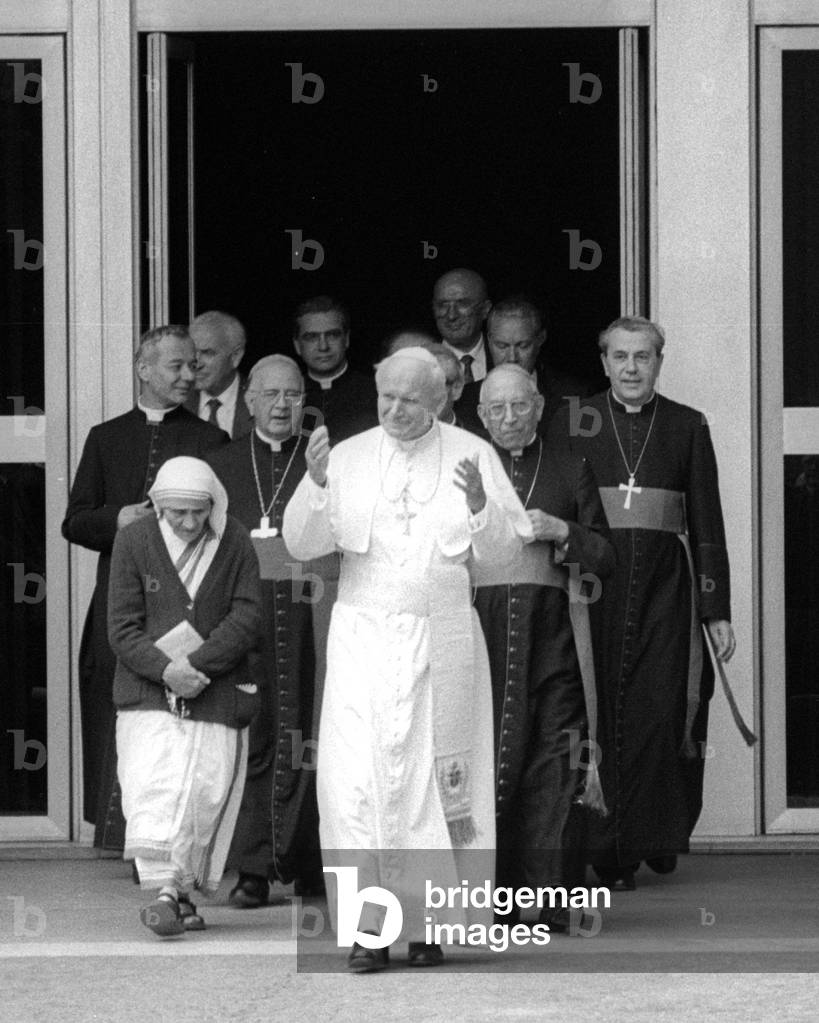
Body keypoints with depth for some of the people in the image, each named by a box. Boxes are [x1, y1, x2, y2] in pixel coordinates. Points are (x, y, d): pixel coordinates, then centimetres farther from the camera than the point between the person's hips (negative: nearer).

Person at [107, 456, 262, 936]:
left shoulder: (236, 542, -1)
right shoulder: (134, 541, -3)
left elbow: (247, 616, -6)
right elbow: (123, 627, -4)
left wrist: (197, 665, -17)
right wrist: (164, 669, -19)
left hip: (215, 691, 1)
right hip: (147, 692, -1)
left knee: (205, 789, -2)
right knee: (152, 787, -15)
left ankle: (183, 889, 10)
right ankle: (164, 889, -19)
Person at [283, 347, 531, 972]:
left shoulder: (473, 457, 3)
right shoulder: (348, 457, 6)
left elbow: (503, 551, 1)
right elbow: (302, 543, 0)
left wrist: (479, 505, -18)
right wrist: (316, 485, -17)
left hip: (442, 639, 0)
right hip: (364, 635, 0)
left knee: (437, 780, 1)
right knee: (355, 777, -10)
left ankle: (428, 925, 9)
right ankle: (369, 929, -9)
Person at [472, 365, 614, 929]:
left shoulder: (572, 472, 15)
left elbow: (605, 558, 10)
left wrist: (561, 531, -5)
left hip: (553, 634, 0)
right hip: (482, 632, 0)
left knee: (553, 763, -7)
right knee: (483, 761, -6)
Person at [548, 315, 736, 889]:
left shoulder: (687, 427, 10)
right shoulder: (573, 424, 9)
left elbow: (708, 521, 10)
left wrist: (716, 610, 5)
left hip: (665, 588, 0)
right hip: (594, 587, 0)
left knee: (660, 710, -9)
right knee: (601, 718, -4)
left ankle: (656, 837, 4)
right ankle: (610, 859, 0)